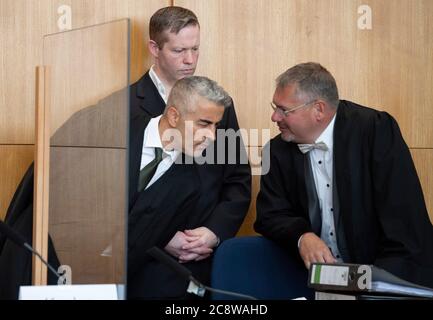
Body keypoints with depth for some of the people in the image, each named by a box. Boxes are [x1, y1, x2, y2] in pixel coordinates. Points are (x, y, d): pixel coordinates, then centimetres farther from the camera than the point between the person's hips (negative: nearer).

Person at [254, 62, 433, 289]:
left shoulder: (377, 130, -9)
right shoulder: (278, 150, 3)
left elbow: (403, 213, -14)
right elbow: (270, 215, 4)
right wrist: (302, 237, -17)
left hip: (388, 270, -5)